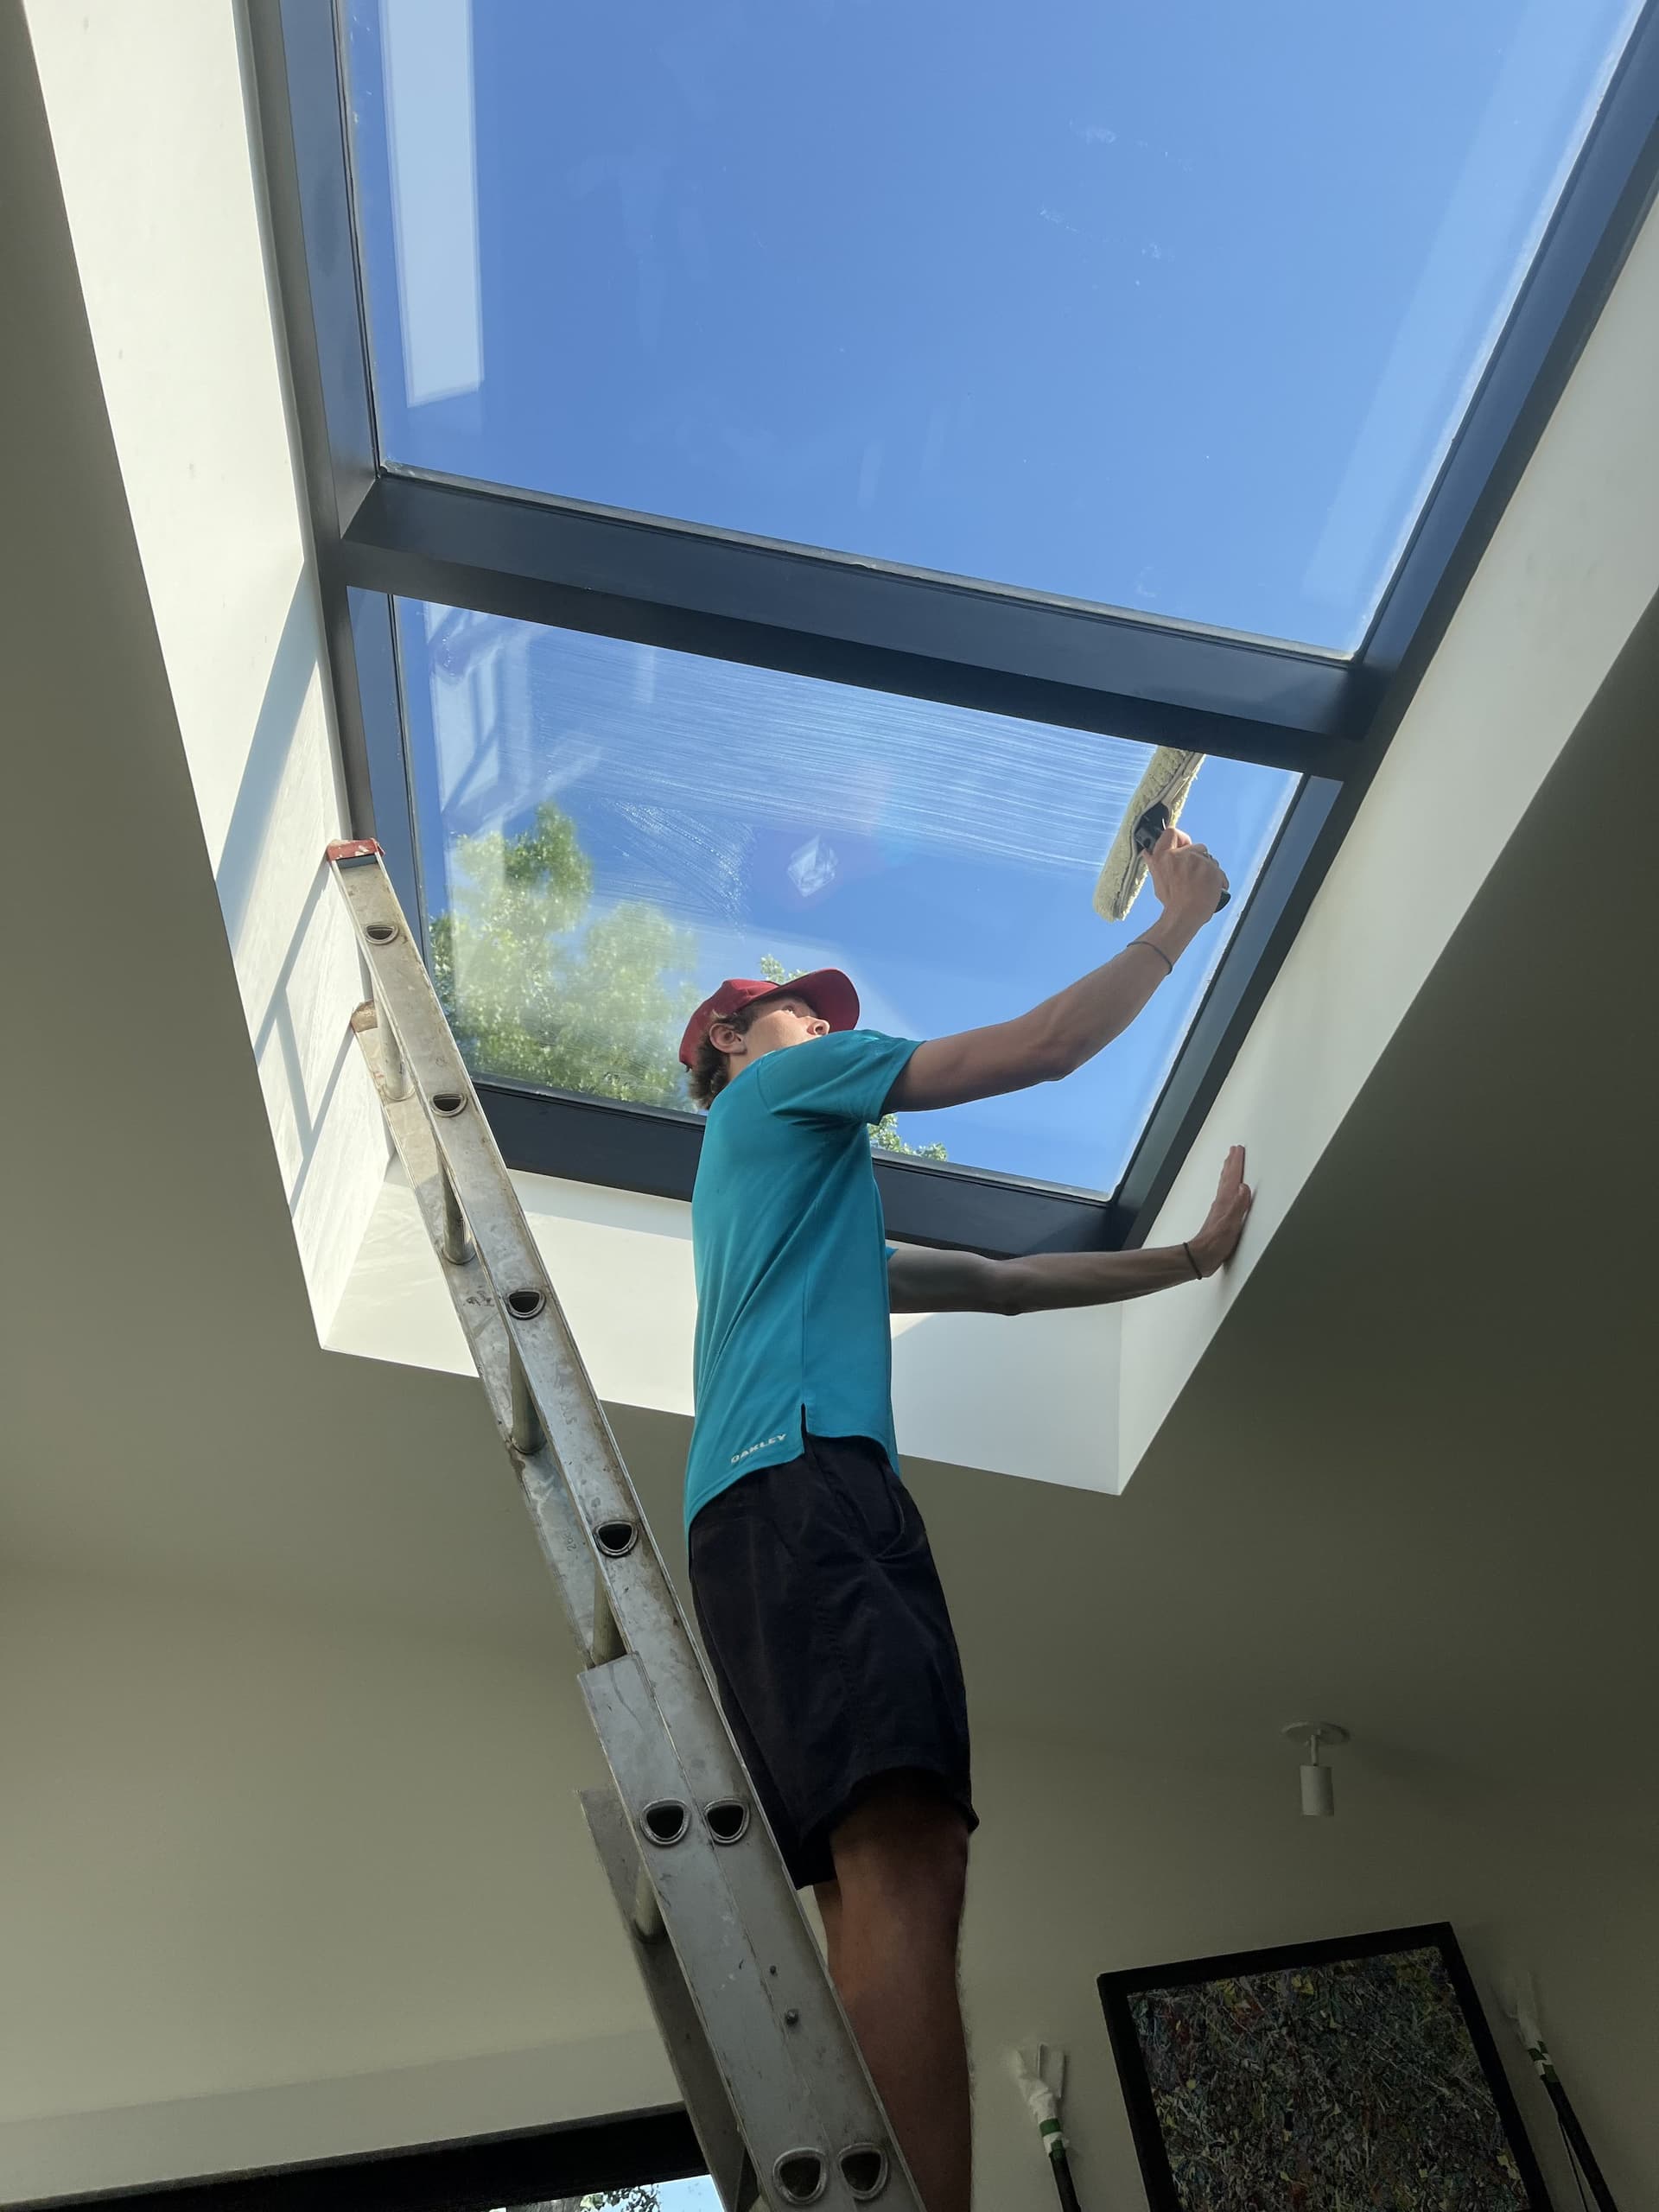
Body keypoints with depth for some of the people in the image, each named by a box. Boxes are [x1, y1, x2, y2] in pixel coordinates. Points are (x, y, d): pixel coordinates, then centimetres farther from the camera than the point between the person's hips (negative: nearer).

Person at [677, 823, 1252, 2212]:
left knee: (885, 1882, -3)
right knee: (908, 1855, -26)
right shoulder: (778, 1088, 14)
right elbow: (1038, 1050, 7)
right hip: (799, 1484, -10)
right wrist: (1181, 922, 20)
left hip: (787, 1512, 10)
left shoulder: (813, 1200, 39)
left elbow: (1006, 1284, 40)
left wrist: (1194, 1256, 42)